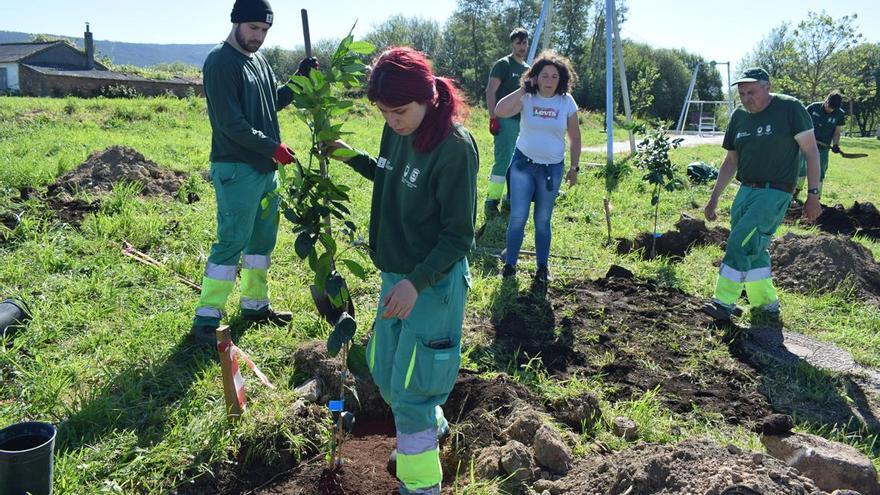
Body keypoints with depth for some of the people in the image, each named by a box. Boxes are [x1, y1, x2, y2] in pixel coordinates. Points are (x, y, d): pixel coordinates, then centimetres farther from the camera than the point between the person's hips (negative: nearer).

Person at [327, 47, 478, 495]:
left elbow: (459, 235, -19)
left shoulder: (454, 146, -22)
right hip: (395, 274, 8)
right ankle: (432, 426, 48)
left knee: (408, 389, 0)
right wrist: (352, 157, 5)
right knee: (383, 372, 20)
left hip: (434, 282, -8)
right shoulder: (397, 131, 0)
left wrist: (417, 282, -27)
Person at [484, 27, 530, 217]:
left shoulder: (528, 69, 17)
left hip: (523, 122, 8)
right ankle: (491, 201, -10)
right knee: (503, 161, -13)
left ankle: (511, 199, 19)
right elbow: (490, 91, -11)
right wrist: (493, 118, -18)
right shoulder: (503, 64, -5)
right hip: (506, 121, -8)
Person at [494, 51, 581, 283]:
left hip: (552, 168, 1)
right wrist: (523, 89, -20)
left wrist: (574, 168, 5)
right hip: (523, 163, -1)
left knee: (543, 220, 10)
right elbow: (499, 111, -24)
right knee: (518, 217, -5)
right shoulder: (526, 98, -5)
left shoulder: (567, 102, -2)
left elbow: (575, 138, 6)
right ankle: (509, 265, 10)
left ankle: (542, 267, 22)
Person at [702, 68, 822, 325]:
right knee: (754, 250, 8)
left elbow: (811, 152, -6)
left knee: (741, 242, -17)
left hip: (775, 192, -7)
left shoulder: (790, 109, -8)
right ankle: (768, 308, 21)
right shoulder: (739, 116, 10)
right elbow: (731, 161, 17)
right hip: (746, 190, 7)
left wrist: (813, 194, -10)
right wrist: (714, 197, 14)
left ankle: (725, 304, -12)